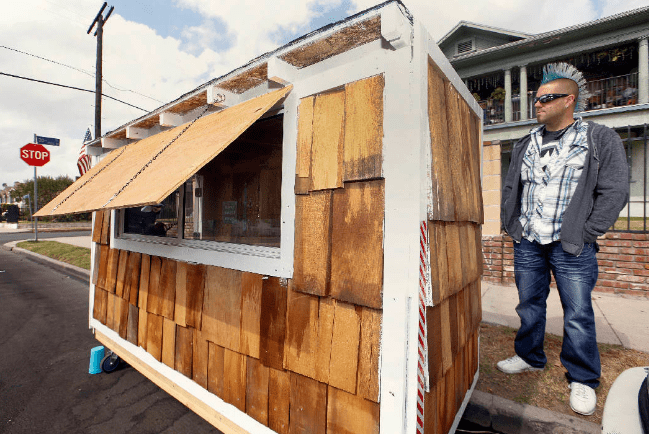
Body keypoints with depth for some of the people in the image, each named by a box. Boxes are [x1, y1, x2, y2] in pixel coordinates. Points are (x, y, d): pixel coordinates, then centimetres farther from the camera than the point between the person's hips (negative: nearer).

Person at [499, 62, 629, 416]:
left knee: (578, 314, 4)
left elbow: (614, 192, -4)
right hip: (527, 244, 4)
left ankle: (583, 380, 23)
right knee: (529, 305, 14)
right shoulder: (525, 144, 12)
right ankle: (529, 357, 32)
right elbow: (510, 188, 15)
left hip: (571, 247, -4)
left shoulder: (601, 140, 0)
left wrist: (585, 234, -9)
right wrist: (511, 226, 6)